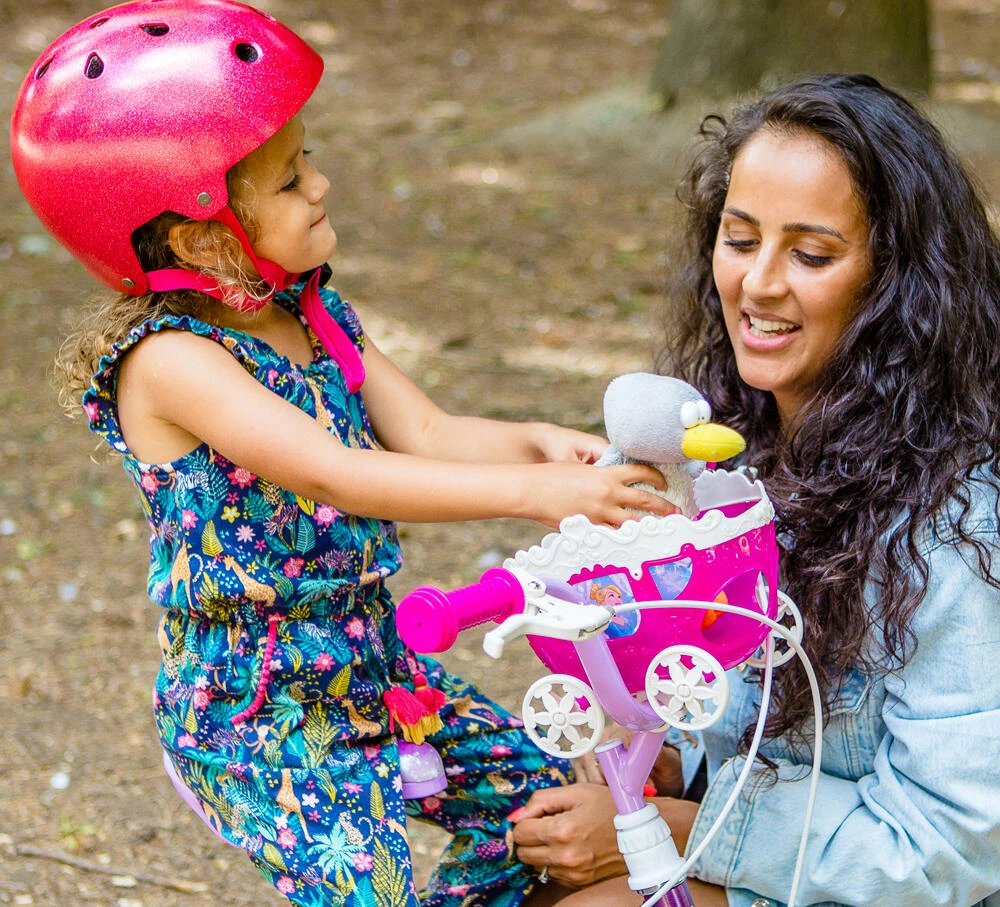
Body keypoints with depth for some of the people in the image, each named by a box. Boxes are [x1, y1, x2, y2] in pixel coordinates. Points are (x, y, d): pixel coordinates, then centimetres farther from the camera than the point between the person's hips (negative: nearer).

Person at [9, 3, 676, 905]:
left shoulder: (314, 314, 3)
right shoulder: (169, 359, -23)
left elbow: (431, 438, 0)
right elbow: (334, 477, -34)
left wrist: (541, 441, -21)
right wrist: (532, 492, -39)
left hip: (368, 667, 8)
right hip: (250, 714, -8)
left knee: (541, 796, 11)